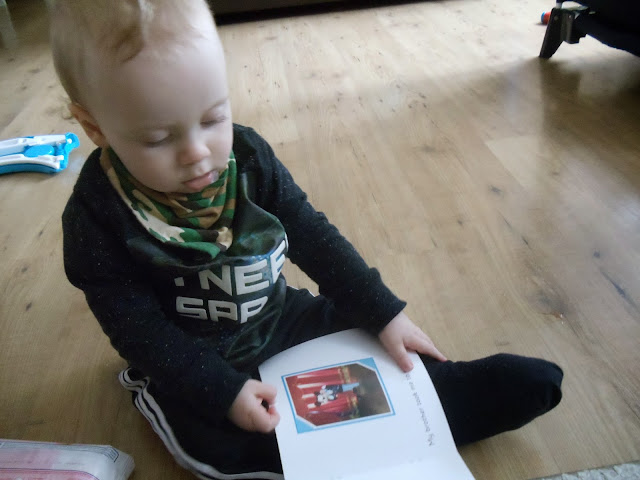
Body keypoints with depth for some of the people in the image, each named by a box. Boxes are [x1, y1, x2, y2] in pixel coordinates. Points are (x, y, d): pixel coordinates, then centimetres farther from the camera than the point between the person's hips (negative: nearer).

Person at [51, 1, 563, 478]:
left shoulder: (247, 156, -12)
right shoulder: (98, 215, -21)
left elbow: (312, 236, -6)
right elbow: (138, 329, -16)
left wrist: (384, 313, -7)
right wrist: (223, 392, -24)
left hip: (279, 318, 4)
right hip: (188, 364, -3)